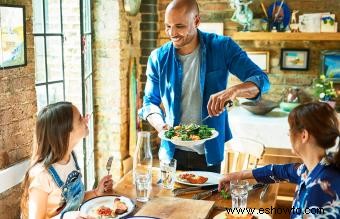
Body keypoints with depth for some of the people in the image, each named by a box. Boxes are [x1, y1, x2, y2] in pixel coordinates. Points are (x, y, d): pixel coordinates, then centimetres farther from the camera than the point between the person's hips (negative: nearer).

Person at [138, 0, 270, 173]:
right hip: (172, 153, 1)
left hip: (210, 153, -1)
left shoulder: (222, 48, -9)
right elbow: (150, 102, 5)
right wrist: (160, 125, -16)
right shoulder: (158, 58, -4)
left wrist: (234, 90, -35)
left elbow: (261, 80, -13)